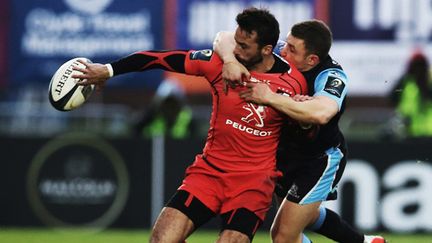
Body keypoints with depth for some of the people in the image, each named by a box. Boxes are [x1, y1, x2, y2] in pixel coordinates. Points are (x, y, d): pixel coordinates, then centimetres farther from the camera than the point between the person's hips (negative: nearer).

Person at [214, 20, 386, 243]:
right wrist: (229, 59, -42)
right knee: (307, 216, 30)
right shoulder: (277, 54, -18)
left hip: (320, 158, -7)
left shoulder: (333, 77, -31)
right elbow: (225, 38, -19)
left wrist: (269, 97, -49)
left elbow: (320, 114, -52)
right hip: (284, 153, 7)